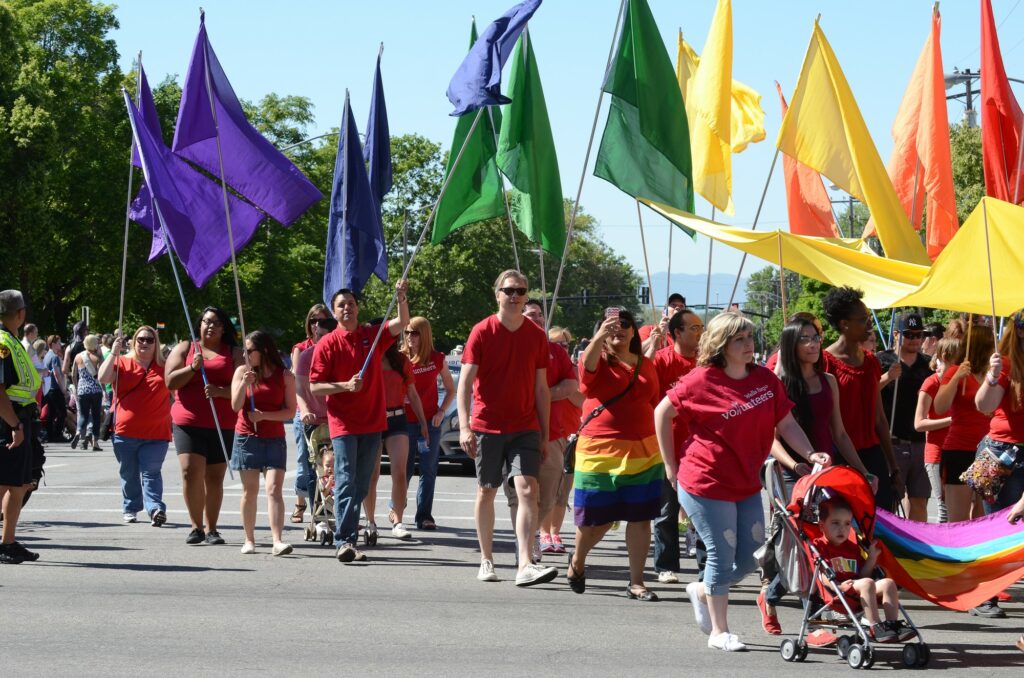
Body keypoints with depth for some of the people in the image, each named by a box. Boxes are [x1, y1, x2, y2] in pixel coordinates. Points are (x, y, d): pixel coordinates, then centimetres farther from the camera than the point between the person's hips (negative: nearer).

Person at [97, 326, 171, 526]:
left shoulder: (164, 367, 10)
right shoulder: (122, 362, 4)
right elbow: (103, 378, -10)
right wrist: (113, 353, -12)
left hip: (156, 433, 0)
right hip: (126, 431, 0)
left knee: (151, 472, -9)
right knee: (129, 473, 11)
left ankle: (155, 508, -19)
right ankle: (130, 508, 23)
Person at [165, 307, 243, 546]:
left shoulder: (234, 353, 11)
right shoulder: (185, 348, 12)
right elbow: (171, 381, 3)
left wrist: (220, 391, -17)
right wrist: (193, 367, -11)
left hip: (223, 425, 1)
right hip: (189, 422, -1)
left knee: (215, 478, 2)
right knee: (191, 472, -13)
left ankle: (211, 528, 11)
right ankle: (196, 526, -1)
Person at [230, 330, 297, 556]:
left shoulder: (285, 376, 0)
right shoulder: (242, 371, 4)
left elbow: (290, 411, -2)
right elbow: (236, 406, -1)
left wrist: (264, 415, -14)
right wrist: (244, 384, -17)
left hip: (274, 440, -2)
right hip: (247, 438, 2)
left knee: (274, 489, -12)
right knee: (250, 490, 5)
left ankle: (277, 541, -18)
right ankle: (249, 540, 13)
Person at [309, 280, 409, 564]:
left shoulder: (373, 335, 8)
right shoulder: (327, 344, -2)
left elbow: (401, 324, -6)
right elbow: (314, 387, -3)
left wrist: (402, 299, -23)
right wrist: (345, 385, -17)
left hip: (372, 422, 4)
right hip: (343, 423, -4)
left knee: (360, 485, 7)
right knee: (345, 481, -11)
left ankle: (350, 540, 14)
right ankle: (343, 541, -13)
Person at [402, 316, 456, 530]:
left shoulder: (437, 359, 3)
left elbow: (450, 390, 11)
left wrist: (441, 412, 0)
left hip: (430, 422, 1)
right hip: (406, 421, -1)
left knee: (428, 470, 0)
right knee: (404, 469, 3)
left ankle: (424, 516, 4)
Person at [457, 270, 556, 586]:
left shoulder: (537, 336, 5)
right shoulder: (482, 332, -3)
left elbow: (541, 388, 10)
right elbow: (465, 381, -6)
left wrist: (544, 435, 9)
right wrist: (464, 426, -16)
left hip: (525, 427, 1)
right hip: (487, 426, -1)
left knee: (528, 489, -13)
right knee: (486, 491, 8)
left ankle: (525, 565, -18)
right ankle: (486, 560, 22)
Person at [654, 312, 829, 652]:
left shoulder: (766, 379, 3)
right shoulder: (702, 380, -12)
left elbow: (786, 423, 5)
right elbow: (662, 413, -3)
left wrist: (810, 453, -12)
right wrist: (671, 464, -2)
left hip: (746, 484, 6)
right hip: (706, 484, -6)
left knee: (750, 557, 9)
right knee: (722, 554, -1)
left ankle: (702, 592, 36)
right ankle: (719, 632, 13)